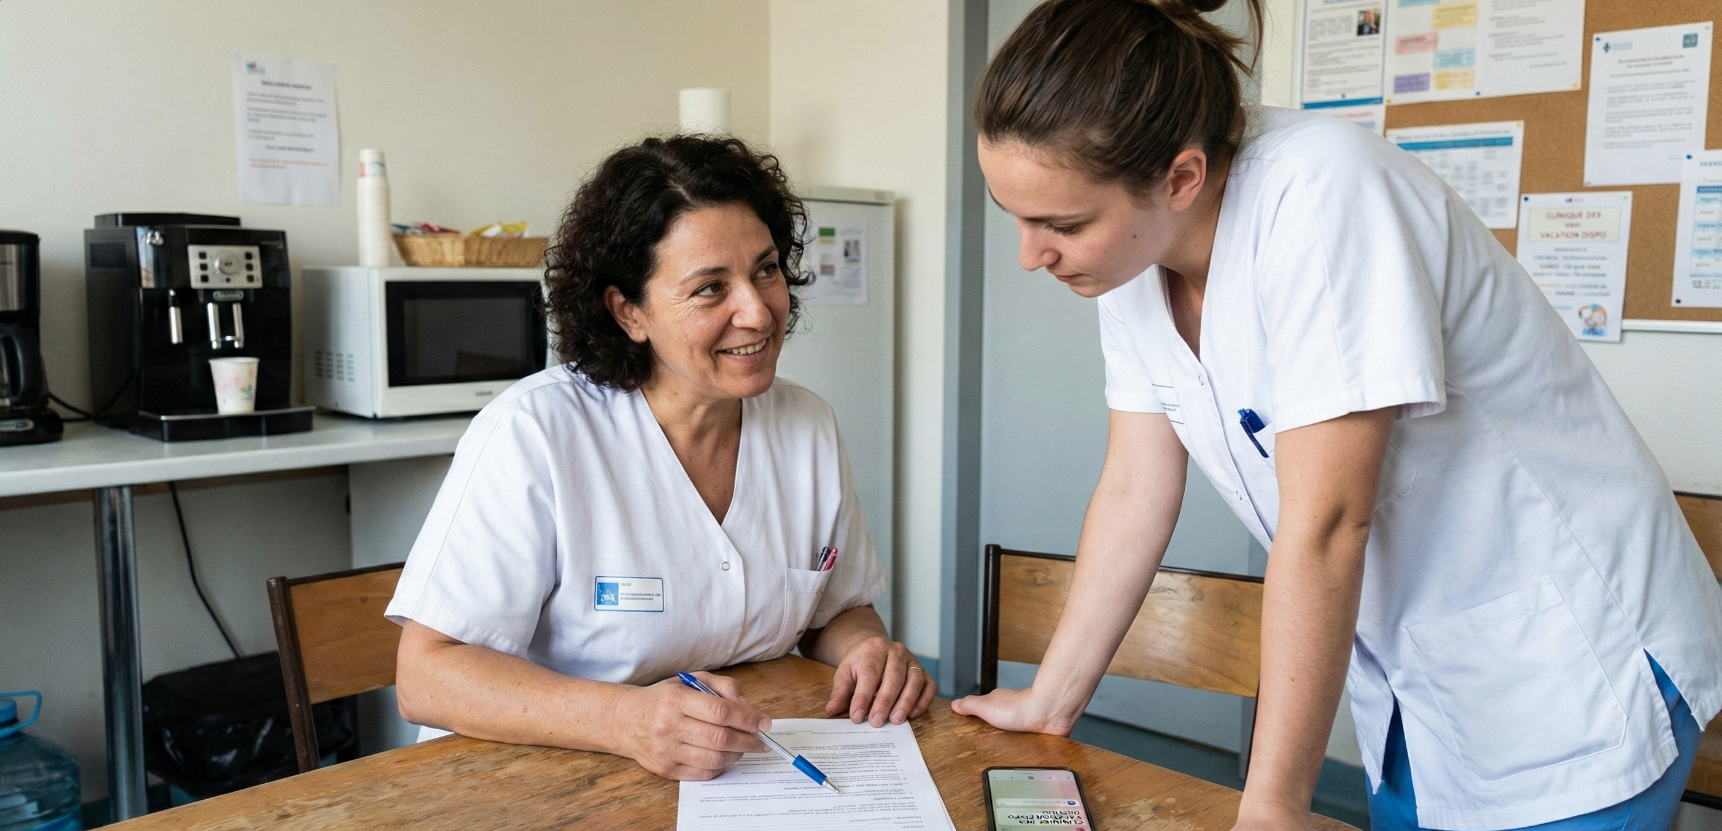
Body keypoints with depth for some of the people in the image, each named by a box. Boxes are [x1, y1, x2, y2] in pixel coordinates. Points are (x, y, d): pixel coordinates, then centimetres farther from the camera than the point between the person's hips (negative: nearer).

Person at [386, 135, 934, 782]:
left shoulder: (809, 427, 2)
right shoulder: (535, 433, -15)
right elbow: (425, 677, -17)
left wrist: (868, 649, -9)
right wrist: (625, 719, -32)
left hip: (758, 784, 5)